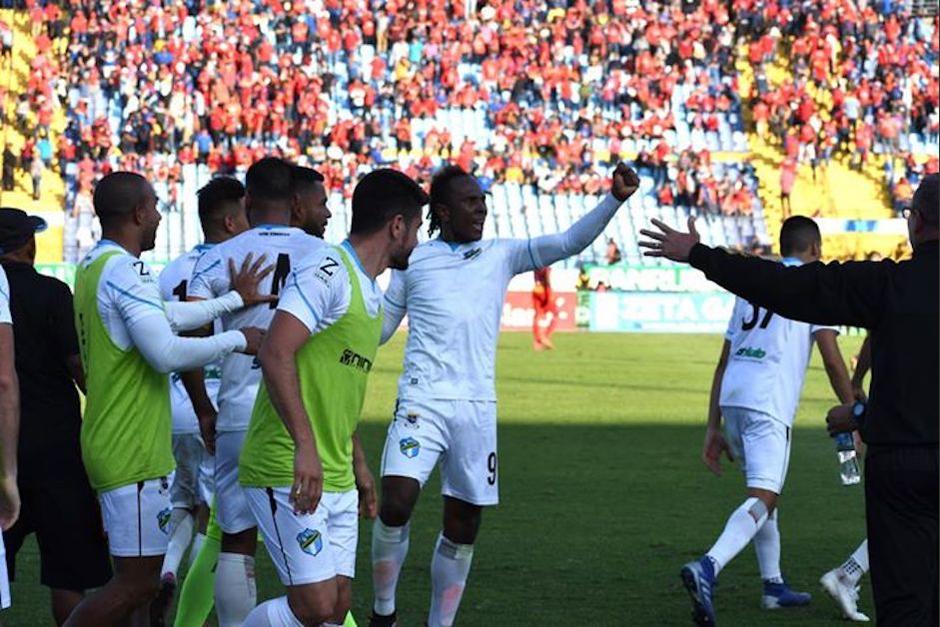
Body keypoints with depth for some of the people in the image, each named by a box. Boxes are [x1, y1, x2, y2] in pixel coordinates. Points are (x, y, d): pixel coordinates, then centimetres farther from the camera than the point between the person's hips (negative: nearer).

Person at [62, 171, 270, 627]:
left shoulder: (93, 266, 14)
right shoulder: (125, 272, -17)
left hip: (110, 446, 10)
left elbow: (164, 318, 24)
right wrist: (238, 341, -13)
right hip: (133, 453, -10)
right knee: (137, 582, -8)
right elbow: (167, 354, -25)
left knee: (135, 577, 13)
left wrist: (234, 300, 27)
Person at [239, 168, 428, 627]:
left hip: (336, 481, 10)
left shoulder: (369, 292, 18)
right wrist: (305, 445, -30)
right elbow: (276, 354, -24)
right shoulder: (329, 273, -13)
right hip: (289, 475, -10)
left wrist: (358, 465, 27)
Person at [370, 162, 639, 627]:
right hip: (422, 401, -3)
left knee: (462, 530, 5)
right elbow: (378, 328, 16)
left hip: (477, 408, 3)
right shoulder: (413, 261, 7)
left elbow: (569, 242, 1)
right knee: (395, 504, -20)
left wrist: (615, 199, -12)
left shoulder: (501, 256, 11)